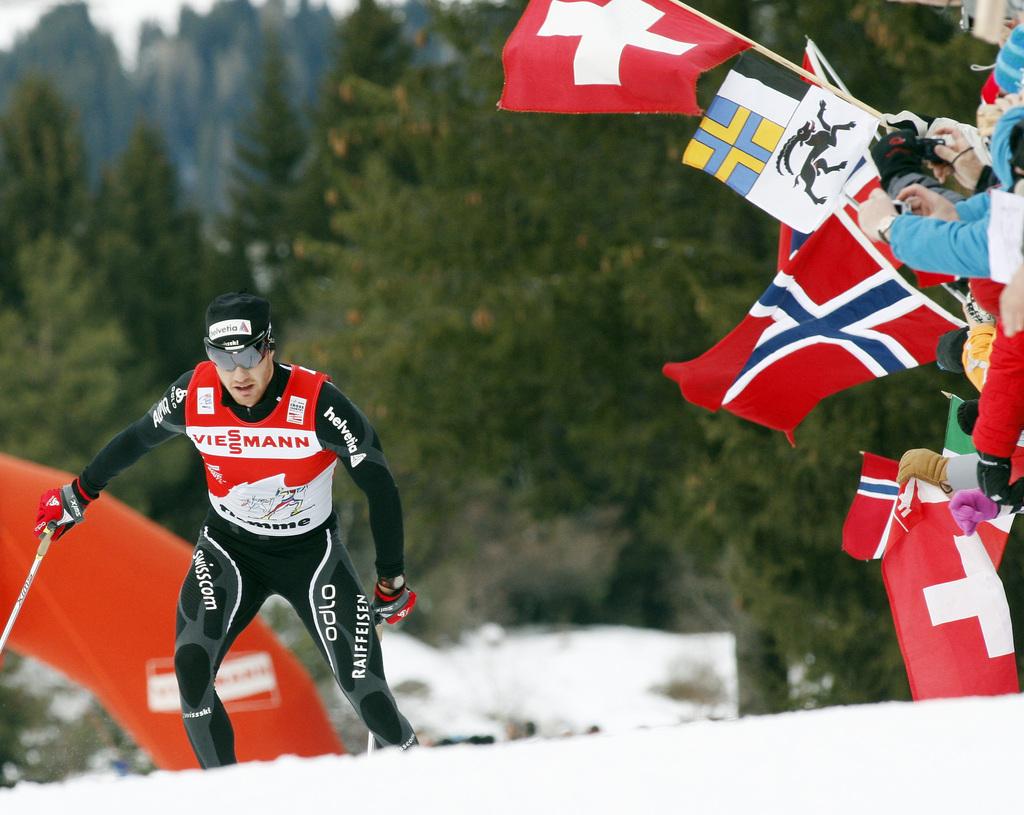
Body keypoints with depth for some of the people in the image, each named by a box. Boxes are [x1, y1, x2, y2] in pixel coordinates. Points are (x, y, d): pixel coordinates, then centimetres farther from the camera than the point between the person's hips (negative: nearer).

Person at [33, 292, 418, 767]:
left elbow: (379, 486, -16)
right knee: (191, 668, -19)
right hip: (229, 548, 2)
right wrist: (77, 497, 15)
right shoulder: (194, 396, -18)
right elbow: (136, 440, 4)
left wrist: (392, 580, -12)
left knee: (364, 687, -11)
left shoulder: (316, 403, -27)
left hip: (310, 550, -2)